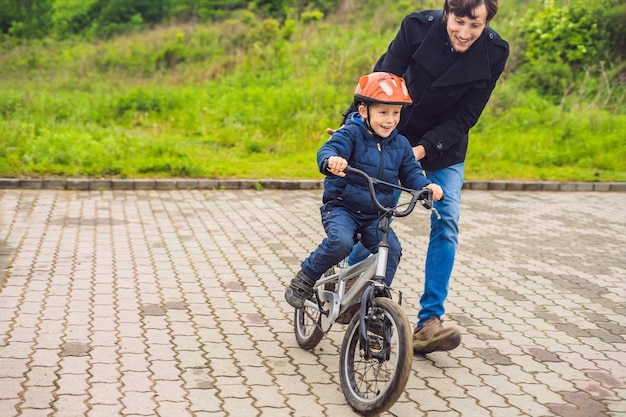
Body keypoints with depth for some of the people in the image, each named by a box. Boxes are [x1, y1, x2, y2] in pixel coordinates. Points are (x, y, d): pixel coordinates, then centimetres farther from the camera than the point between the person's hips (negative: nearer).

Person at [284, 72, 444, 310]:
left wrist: (426, 185, -13)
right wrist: (331, 161, -50)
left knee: (391, 249, -18)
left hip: (376, 216, 5)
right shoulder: (351, 134, -9)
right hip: (341, 207, -4)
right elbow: (327, 150, -25)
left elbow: (411, 172, 10)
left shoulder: (400, 145, 7)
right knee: (340, 242, -31)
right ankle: (304, 279, -8)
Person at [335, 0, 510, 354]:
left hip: (444, 149, 1)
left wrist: (424, 149, -27)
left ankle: (429, 321, -9)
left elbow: (464, 118, -16)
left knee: (447, 223, -12)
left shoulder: (494, 53, -19)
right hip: (395, 138, 0)